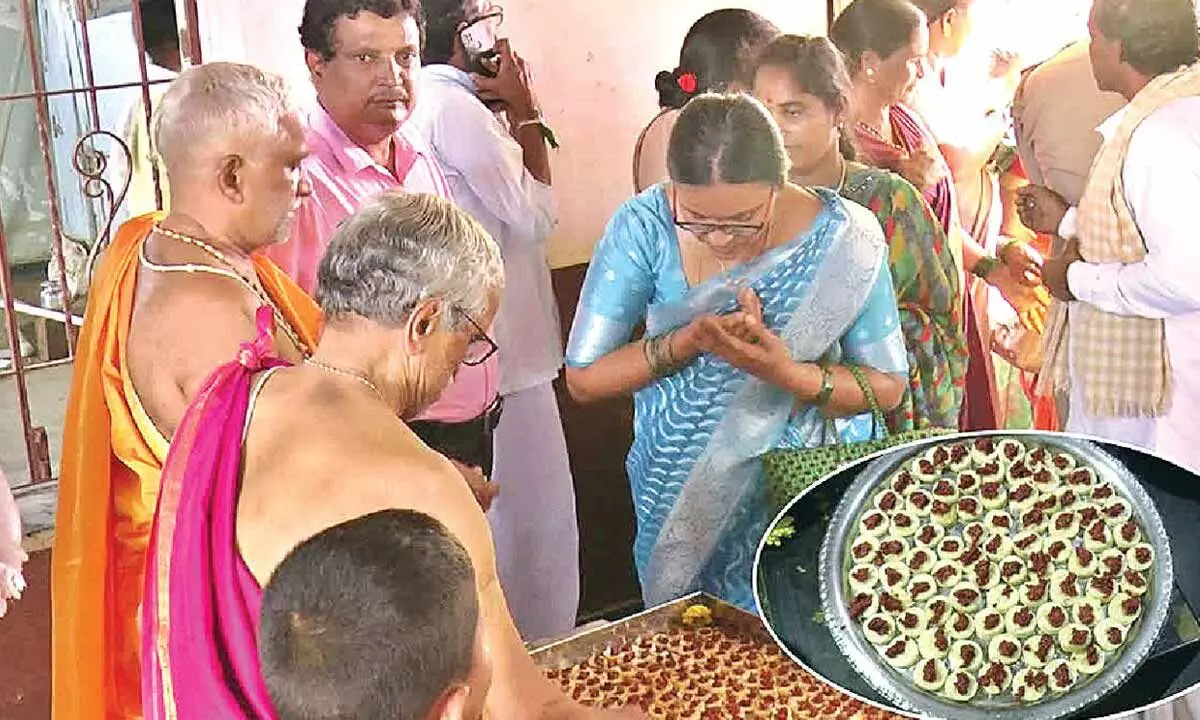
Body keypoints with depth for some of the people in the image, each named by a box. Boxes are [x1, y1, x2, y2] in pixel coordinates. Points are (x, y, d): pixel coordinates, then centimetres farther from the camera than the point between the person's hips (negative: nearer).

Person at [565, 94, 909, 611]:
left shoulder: (844, 237, -18)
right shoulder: (643, 228, -17)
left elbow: (888, 387, -10)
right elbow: (583, 378, -12)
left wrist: (788, 374, -28)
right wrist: (689, 341, -27)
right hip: (681, 502, 1)